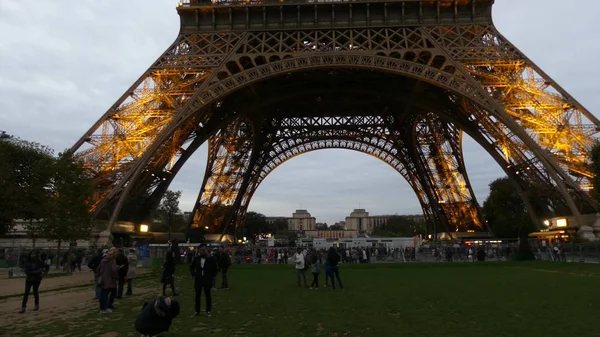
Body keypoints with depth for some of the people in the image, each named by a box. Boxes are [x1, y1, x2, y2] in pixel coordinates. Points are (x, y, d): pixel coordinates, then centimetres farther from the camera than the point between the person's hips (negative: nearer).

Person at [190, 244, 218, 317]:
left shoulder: (211, 258, -6)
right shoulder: (196, 258, 3)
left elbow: (216, 269, 2)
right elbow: (191, 267, 19)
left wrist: (212, 276, -3)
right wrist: (193, 274, 8)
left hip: (207, 280, -3)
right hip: (198, 280, 3)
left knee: (208, 295, 3)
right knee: (197, 296, 8)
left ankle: (208, 311, 14)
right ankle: (197, 311, 20)